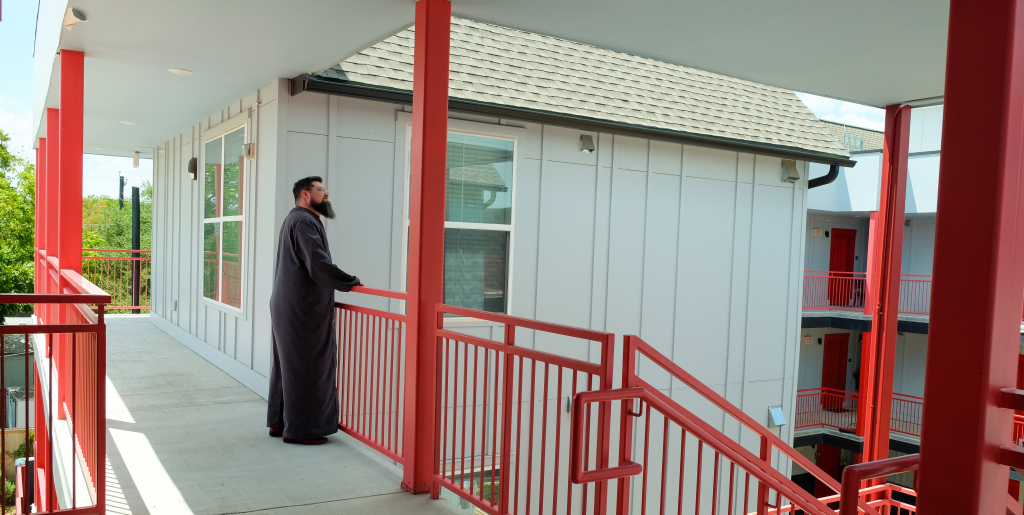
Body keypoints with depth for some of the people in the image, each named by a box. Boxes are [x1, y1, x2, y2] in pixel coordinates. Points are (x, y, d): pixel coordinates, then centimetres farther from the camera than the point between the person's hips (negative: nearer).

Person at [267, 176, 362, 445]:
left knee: (286, 365, 15)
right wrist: (350, 282, -13)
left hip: (288, 308, 11)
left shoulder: (296, 219, 21)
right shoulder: (304, 222, -15)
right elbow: (319, 265, -24)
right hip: (303, 310, -11)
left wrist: (341, 282, 20)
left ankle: (279, 422, 23)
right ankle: (299, 429, 2)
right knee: (305, 367, -4)